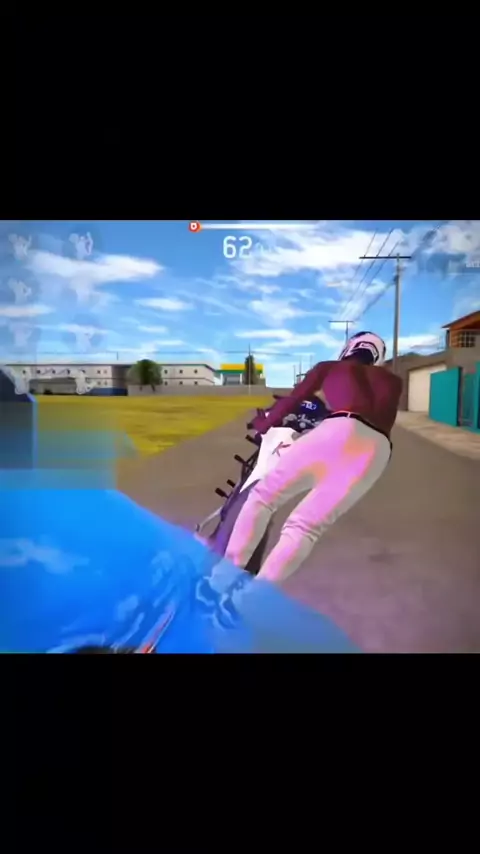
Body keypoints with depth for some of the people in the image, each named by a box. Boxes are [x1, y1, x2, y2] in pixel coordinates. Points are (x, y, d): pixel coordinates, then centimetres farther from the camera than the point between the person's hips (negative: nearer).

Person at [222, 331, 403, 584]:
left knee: (263, 496, 10)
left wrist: (264, 423, 40)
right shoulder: (392, 381, 34)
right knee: (304, 527, 5)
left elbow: (290, 401, 24)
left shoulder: (328, 368, 26)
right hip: (377, 450, 3)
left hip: (340, 432, -3)